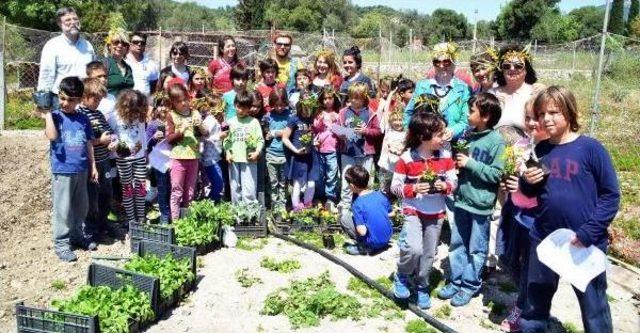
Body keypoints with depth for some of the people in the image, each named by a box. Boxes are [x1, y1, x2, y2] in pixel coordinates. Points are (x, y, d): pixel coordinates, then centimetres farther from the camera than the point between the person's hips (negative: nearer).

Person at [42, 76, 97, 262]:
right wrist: (47, 114, -21)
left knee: (81, 207, 16)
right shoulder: (55, 116, -6)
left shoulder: (83, 119, 6)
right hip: (62, 171, -5)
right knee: (63, 209, 1)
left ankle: (76, 236, 33)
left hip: (81, 170, 5)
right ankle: (61, 243, 12)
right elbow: (52, 136, -25)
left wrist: (92, 166, 11)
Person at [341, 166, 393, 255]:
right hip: (388, 237, 7)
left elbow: (362, 231, -23)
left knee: (344, 220, 1)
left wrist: (358, 225, -3)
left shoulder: (357, 204, -19)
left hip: (373, 243, -6)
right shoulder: (380, 194, -2)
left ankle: (364, 247, -1)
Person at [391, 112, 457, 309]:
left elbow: (453, 182, 5)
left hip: (437, 213, 4)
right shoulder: (406, 159, -14)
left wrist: (446, 186, -17)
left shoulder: (445, 158, -3)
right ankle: (401, 277, 8)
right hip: (413, 211, -4)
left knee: (429, 254, 12)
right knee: (414, 249, -22)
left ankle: (422, 288, 34)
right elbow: (395, 187, -8)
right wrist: (412, 189, -25)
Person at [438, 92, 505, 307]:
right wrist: (457, 161, -2)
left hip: (481, 204, -6)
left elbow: (496, 174, -17)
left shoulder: (496, 141, -13)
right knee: (457, 244, 14)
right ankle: (455, 280, 27)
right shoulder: (469, 135, 5)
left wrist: (470, 163, -18)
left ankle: (470, 285, 21)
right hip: (462, 199, 6)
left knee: (476, 248, 9)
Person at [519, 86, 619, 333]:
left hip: (586, 244, -4)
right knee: (535, 301, 19)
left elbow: (611, 196, -10)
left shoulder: (591, 148, -11)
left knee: (594, 307, 12)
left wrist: (588, 233, -17)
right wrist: (528, 182, -9)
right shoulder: (541, 150, 2)